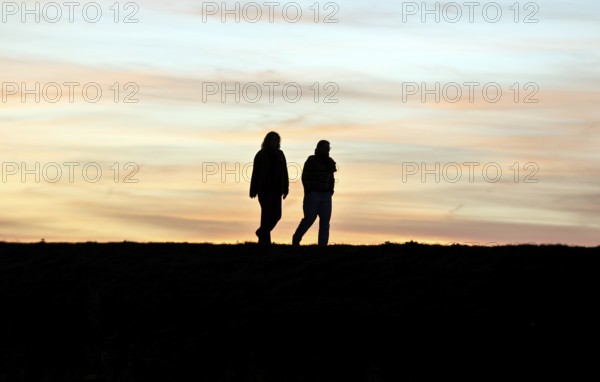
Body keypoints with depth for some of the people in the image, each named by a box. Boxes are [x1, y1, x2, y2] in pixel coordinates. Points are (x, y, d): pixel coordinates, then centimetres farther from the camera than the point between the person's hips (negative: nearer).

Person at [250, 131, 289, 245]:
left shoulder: (280, 155, 10)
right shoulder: (261, 155, -2)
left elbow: (284, 172, 8)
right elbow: (255, 173, -5)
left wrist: (285, 188, 2)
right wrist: (253, 190, -10)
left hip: (276, 189, 4)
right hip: (264, 189, -4)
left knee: (276, 214, 1)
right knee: (267, 213, -9)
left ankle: (262, 232, 23)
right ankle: (264, 239, -3)